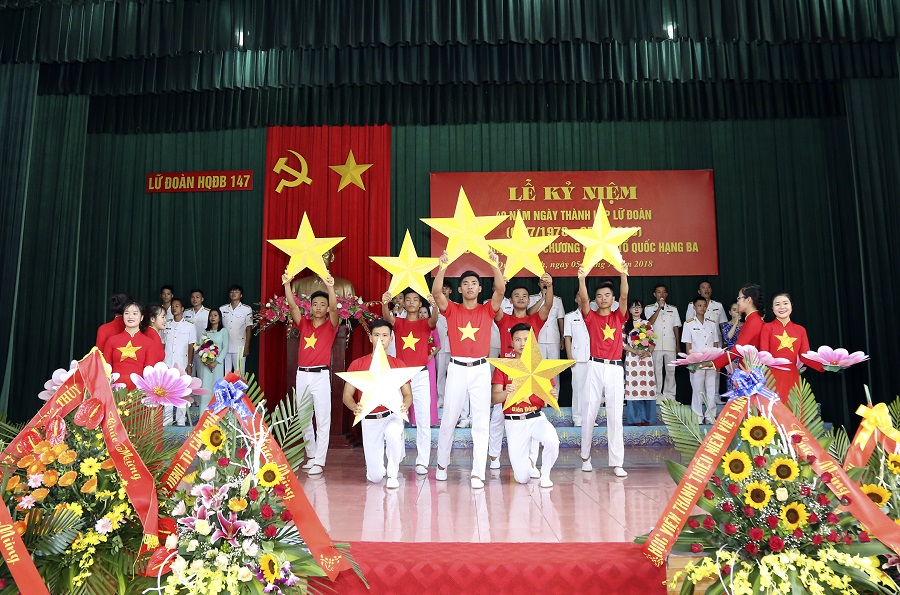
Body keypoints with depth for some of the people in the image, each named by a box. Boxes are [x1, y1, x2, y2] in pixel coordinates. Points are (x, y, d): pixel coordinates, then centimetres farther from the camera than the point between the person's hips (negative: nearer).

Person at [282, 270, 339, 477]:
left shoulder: (330, 326, 2)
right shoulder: (304, 324, 11)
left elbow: (334, 309, -16)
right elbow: (292, 306, -1)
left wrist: (330, 288, -31)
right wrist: (287, 284, -13)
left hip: (321, 375, -4)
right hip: (302, 374, 5)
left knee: (322, 419, -4)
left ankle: (320, 462, -2)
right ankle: (311, 455, 24)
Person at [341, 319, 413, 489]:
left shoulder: (398, 364, 3)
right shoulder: (358, 364, 0)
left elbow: (408, 394, 3)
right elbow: (347, 395, -1)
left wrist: (405, 405, -21)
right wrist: (354, 407, -24)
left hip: (392, 415, 0)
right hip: (369, 420, 0)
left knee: (393, 433, -38)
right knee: (375, 476, -5)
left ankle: (393, 475, -10)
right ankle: (377, 467, 35)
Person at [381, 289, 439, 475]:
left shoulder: (425, 323, 5)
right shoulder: (398, 322, 6)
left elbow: (434, 321, -18)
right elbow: (387, 318, -16)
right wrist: (385, 304, -39)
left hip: (421, 375, -1)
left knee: (423, 420, -3)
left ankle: (422, 462, 1)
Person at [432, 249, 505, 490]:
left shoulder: (487, 310, 5)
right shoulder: (452, 309, 5)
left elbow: (500, 290, -10)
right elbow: (436, 292, -11)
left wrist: (495, 266, -20)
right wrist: (443, 267, -20)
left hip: (481, 369, 0)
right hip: (457, 369, 0)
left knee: (481, 422, -1)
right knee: (448, 420, 9)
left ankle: (478, 473, 4)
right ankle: (442, 464, 29)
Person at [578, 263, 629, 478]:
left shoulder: (618, 317, 11)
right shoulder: (590, 317, 7)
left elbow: (624, 296, -5)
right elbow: (583, 299, -10)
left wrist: (623, 274, -21)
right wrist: (582, 278, -27)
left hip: (615, 368, 1)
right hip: (595, 367, -1)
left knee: (615, 416, -1)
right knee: (588, 414, 3)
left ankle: (617, 463, 2)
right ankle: (585, 456, 19)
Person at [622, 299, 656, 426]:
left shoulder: (647, 324, 13)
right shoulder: (625, 324, 7)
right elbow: (622, 342, 0)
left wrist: (648, 352, -9)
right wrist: (635, 351, -12)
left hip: (646, 358, 2)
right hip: (631, 359, -2)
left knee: (647, 386, -2)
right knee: (634, 387, -4)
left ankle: (647, 418, 7)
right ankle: (636, 418, 3)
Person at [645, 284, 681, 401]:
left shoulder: (673, 309, 16)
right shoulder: (649, 308, 8)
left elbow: (676, 328, 14)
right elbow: (650, 322, -10)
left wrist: (678, 345, 10)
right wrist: (659, 307, -14)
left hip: (670, 345, 2)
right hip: (656, 345, -2)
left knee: (671, 370, 3)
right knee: (657, 370, -1)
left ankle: (670, 395, 11)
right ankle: (658, 395, 6)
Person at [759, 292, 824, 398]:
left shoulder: (800, 330, 11)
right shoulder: (767, 327, 1)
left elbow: (805, 356, 3)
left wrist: (824, 365, -13)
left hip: (792, 377, 3)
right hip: (772, 376, -3)